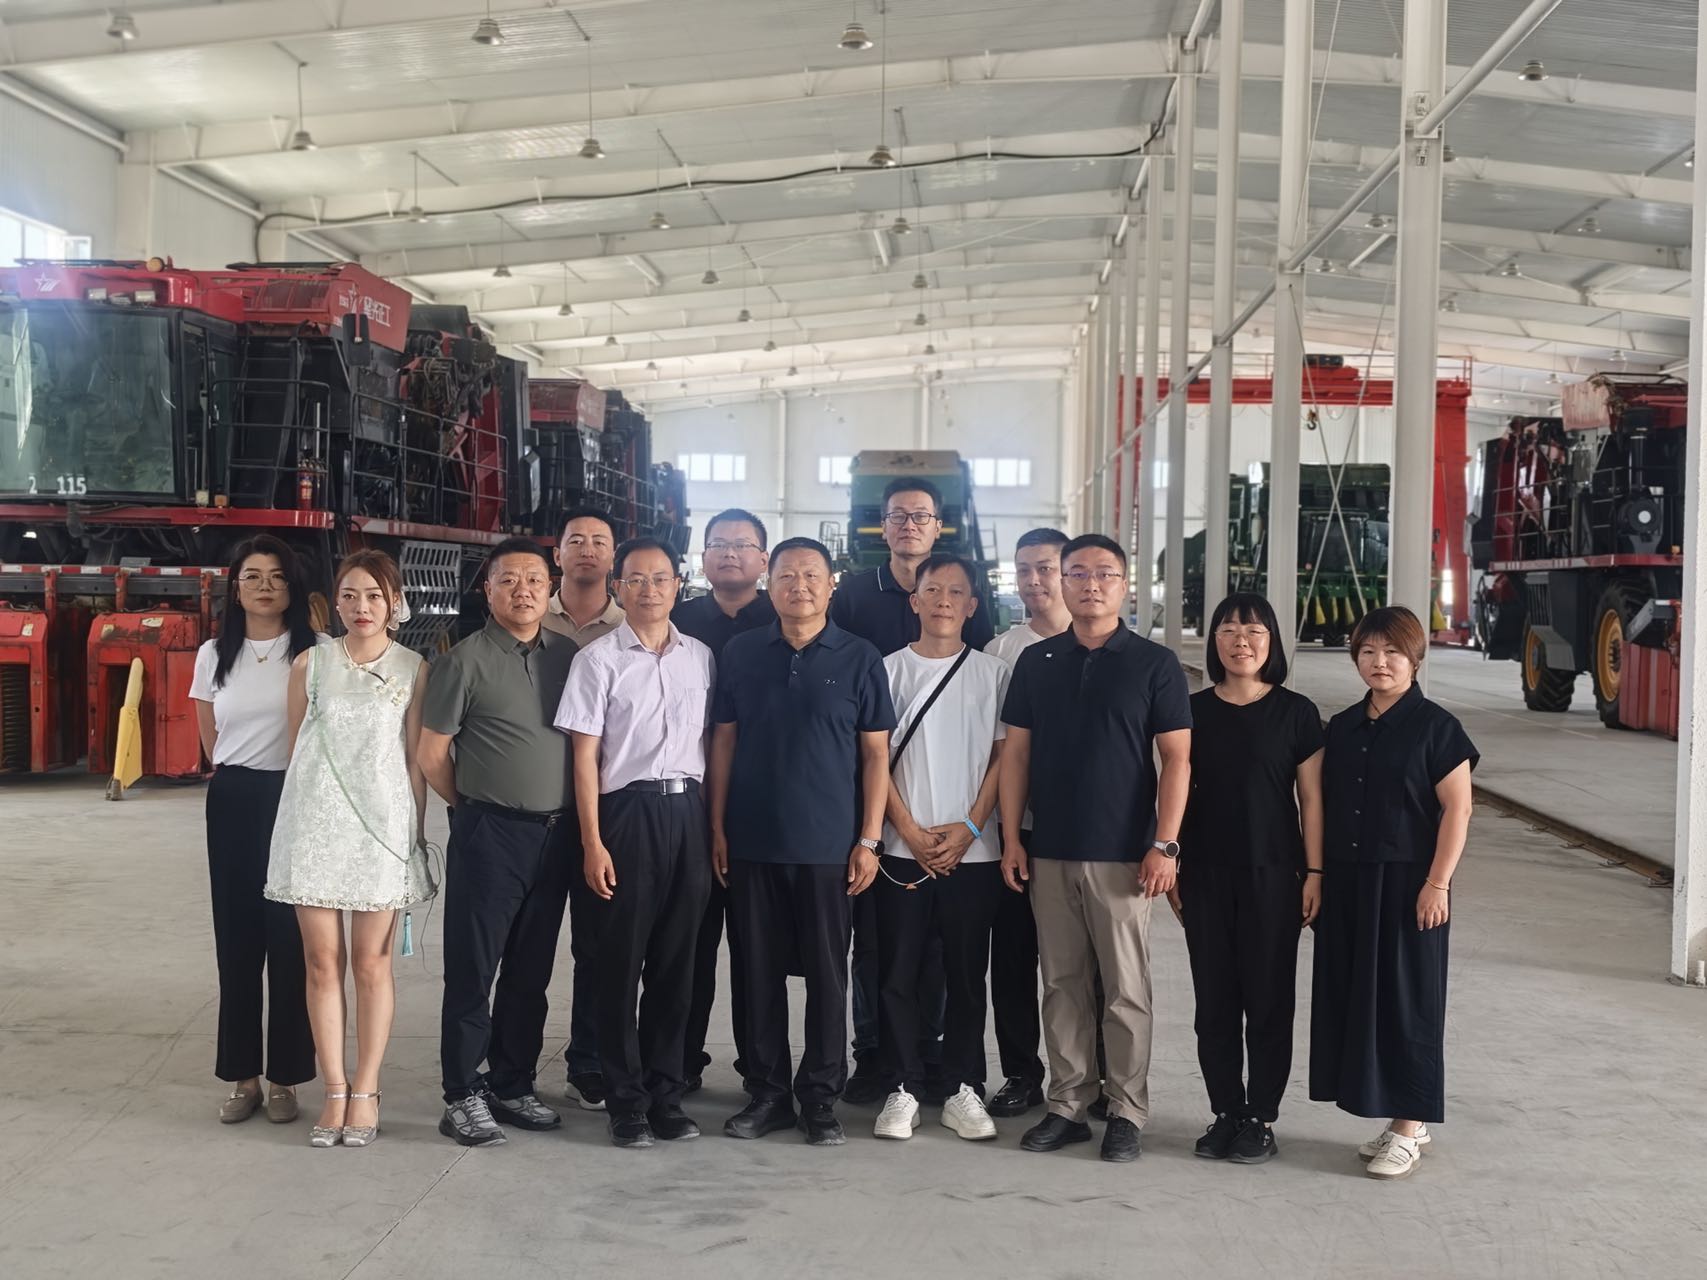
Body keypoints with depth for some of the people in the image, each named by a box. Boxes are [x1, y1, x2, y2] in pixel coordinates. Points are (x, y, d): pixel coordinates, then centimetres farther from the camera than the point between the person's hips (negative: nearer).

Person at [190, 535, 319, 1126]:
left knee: (290, 939, 0)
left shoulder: (315, 654, -5)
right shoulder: (213, 656, 7)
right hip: (232, 802, 3)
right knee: (237, 937, 6)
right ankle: (242, 1076, 14)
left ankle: (284, 1077, 8)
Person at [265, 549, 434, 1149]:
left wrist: (416, 832, 3)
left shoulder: (413, 669, 2)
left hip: (381, 823, -1)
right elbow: (295, 746, 11)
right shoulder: (310, 663, 6)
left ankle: (365, 1092, 10)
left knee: (371, 963, 3)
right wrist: (304, 804, 10)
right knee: (322, 960, 3)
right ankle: (335, 1092, 9)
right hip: (314, 821, 1)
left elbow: (416, 759, 5)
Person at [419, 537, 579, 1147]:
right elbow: (432, 754, -2)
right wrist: (473, 807, 6)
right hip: (489, 834, -5)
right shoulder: (465, 661, -6)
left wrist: (579, 819, 10)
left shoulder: (569, 656, 7)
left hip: (555, 833, 5)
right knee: (473, 969, 1)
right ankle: (462, 1096, 9)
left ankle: (513, 1086, 23)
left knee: (530, 971, 12)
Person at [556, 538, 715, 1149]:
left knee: (675, 961, 9)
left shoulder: (700, 657, 10)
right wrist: (593, 843, -9)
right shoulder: (598, 659, -2)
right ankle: (626, 1101, 12)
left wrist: (714, 826, 6)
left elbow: (712, 744, 13)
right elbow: (585, 755, -4)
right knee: (621, 962, 2)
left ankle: (666, 1093, 19)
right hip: (627, 812, -3)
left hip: (687, 811, 4)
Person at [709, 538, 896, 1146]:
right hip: (752, 843, 2)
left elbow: (876, 753, 1)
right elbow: (723, 741, 8)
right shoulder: (741, 654, 5)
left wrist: (869, 839, -4)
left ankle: (821, 1098, 15)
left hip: (829, 845, -2)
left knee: (827, 974, 5)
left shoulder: (859, 659, 0)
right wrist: (718, 826, 3)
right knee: (760, 970, 8)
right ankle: (767, 1092, 19)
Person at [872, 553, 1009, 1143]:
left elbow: (1003, 757, 3)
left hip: (972, 851, 0)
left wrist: (970, 828, -8)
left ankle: (964, 1089, 14)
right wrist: (911, 831, -7)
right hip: (902, 849, 0)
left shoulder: (993, 673, 5)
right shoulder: (889, 669, 4)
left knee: (967, 974, 5)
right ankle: (903, 1089, 11)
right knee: (898, 972, 2)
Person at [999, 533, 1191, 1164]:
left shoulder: (1154, 664, -1)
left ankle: (1126, 1111, 12)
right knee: (1062, 985, 9)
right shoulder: (1037, 662, 8)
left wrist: (1164, 845, -11)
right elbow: (1015, 753, 9)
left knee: (1126, 990, 2)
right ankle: (1067, 1105, 18)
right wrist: (1011, 839, 2)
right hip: (1049, 852, 3)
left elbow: (1176, 759, -3)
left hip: (1122, 855, -3)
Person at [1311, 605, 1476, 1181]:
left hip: (1406, 884, -6)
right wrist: (1316, 878, 11)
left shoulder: (1434, 726, -6)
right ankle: (1405, 1119, 19)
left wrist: (1437, 884, -15)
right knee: (1355, 996, 8)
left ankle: (1408, 1128, 8)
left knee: (1407, 999, -1)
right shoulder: (1342, 727, 11)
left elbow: (1456, 810, -10)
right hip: (1347, 885, 6)